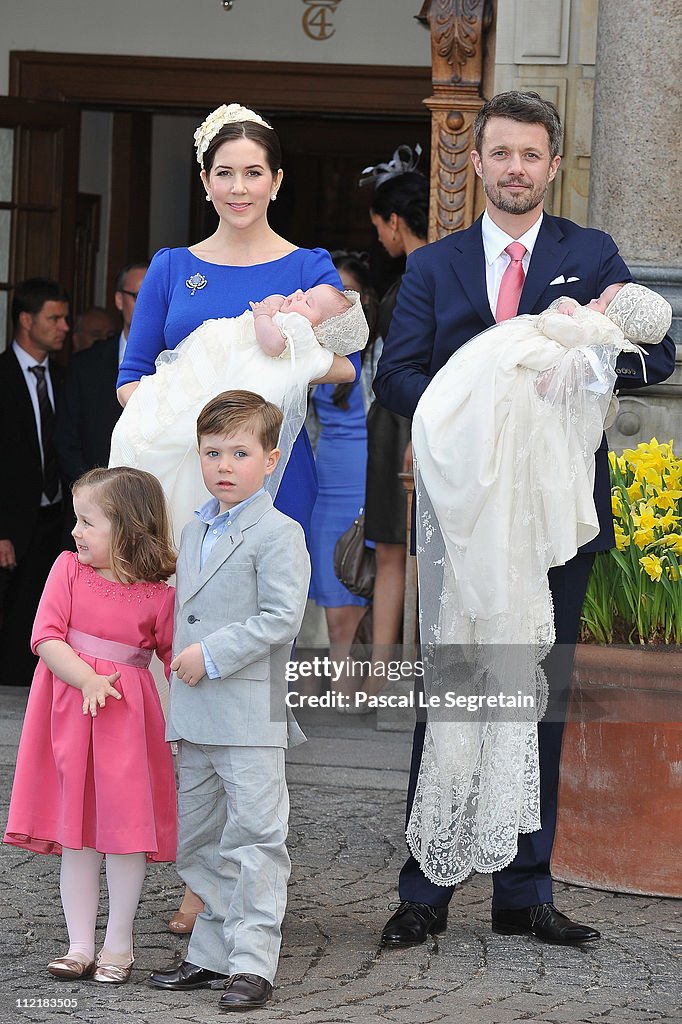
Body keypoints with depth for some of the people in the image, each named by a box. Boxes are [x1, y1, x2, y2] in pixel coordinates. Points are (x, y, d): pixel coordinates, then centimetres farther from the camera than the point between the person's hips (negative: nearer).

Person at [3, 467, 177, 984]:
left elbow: (175, 659, 3)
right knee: (75, 836, 7)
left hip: (128, 716, -2)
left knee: (125, 831, 0)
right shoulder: (69, 569, 0)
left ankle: (119, 945, 14)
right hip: (70, 712, 2)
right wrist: (87, 679, -20)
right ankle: (80, 944, 15)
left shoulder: (158, 596, -4)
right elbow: (46, 637, -7)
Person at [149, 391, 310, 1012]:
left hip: (250, 720, -8)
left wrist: (212, 655, -18)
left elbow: (282, 619, -16)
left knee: (254, 838, -6)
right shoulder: (194, 533, 16)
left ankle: (253, 962, -4)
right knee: (196, 844, 13)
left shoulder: (278, 535, -8)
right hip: (195, 721, 8)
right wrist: (181, 688, 18)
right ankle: (213, 954, 22)